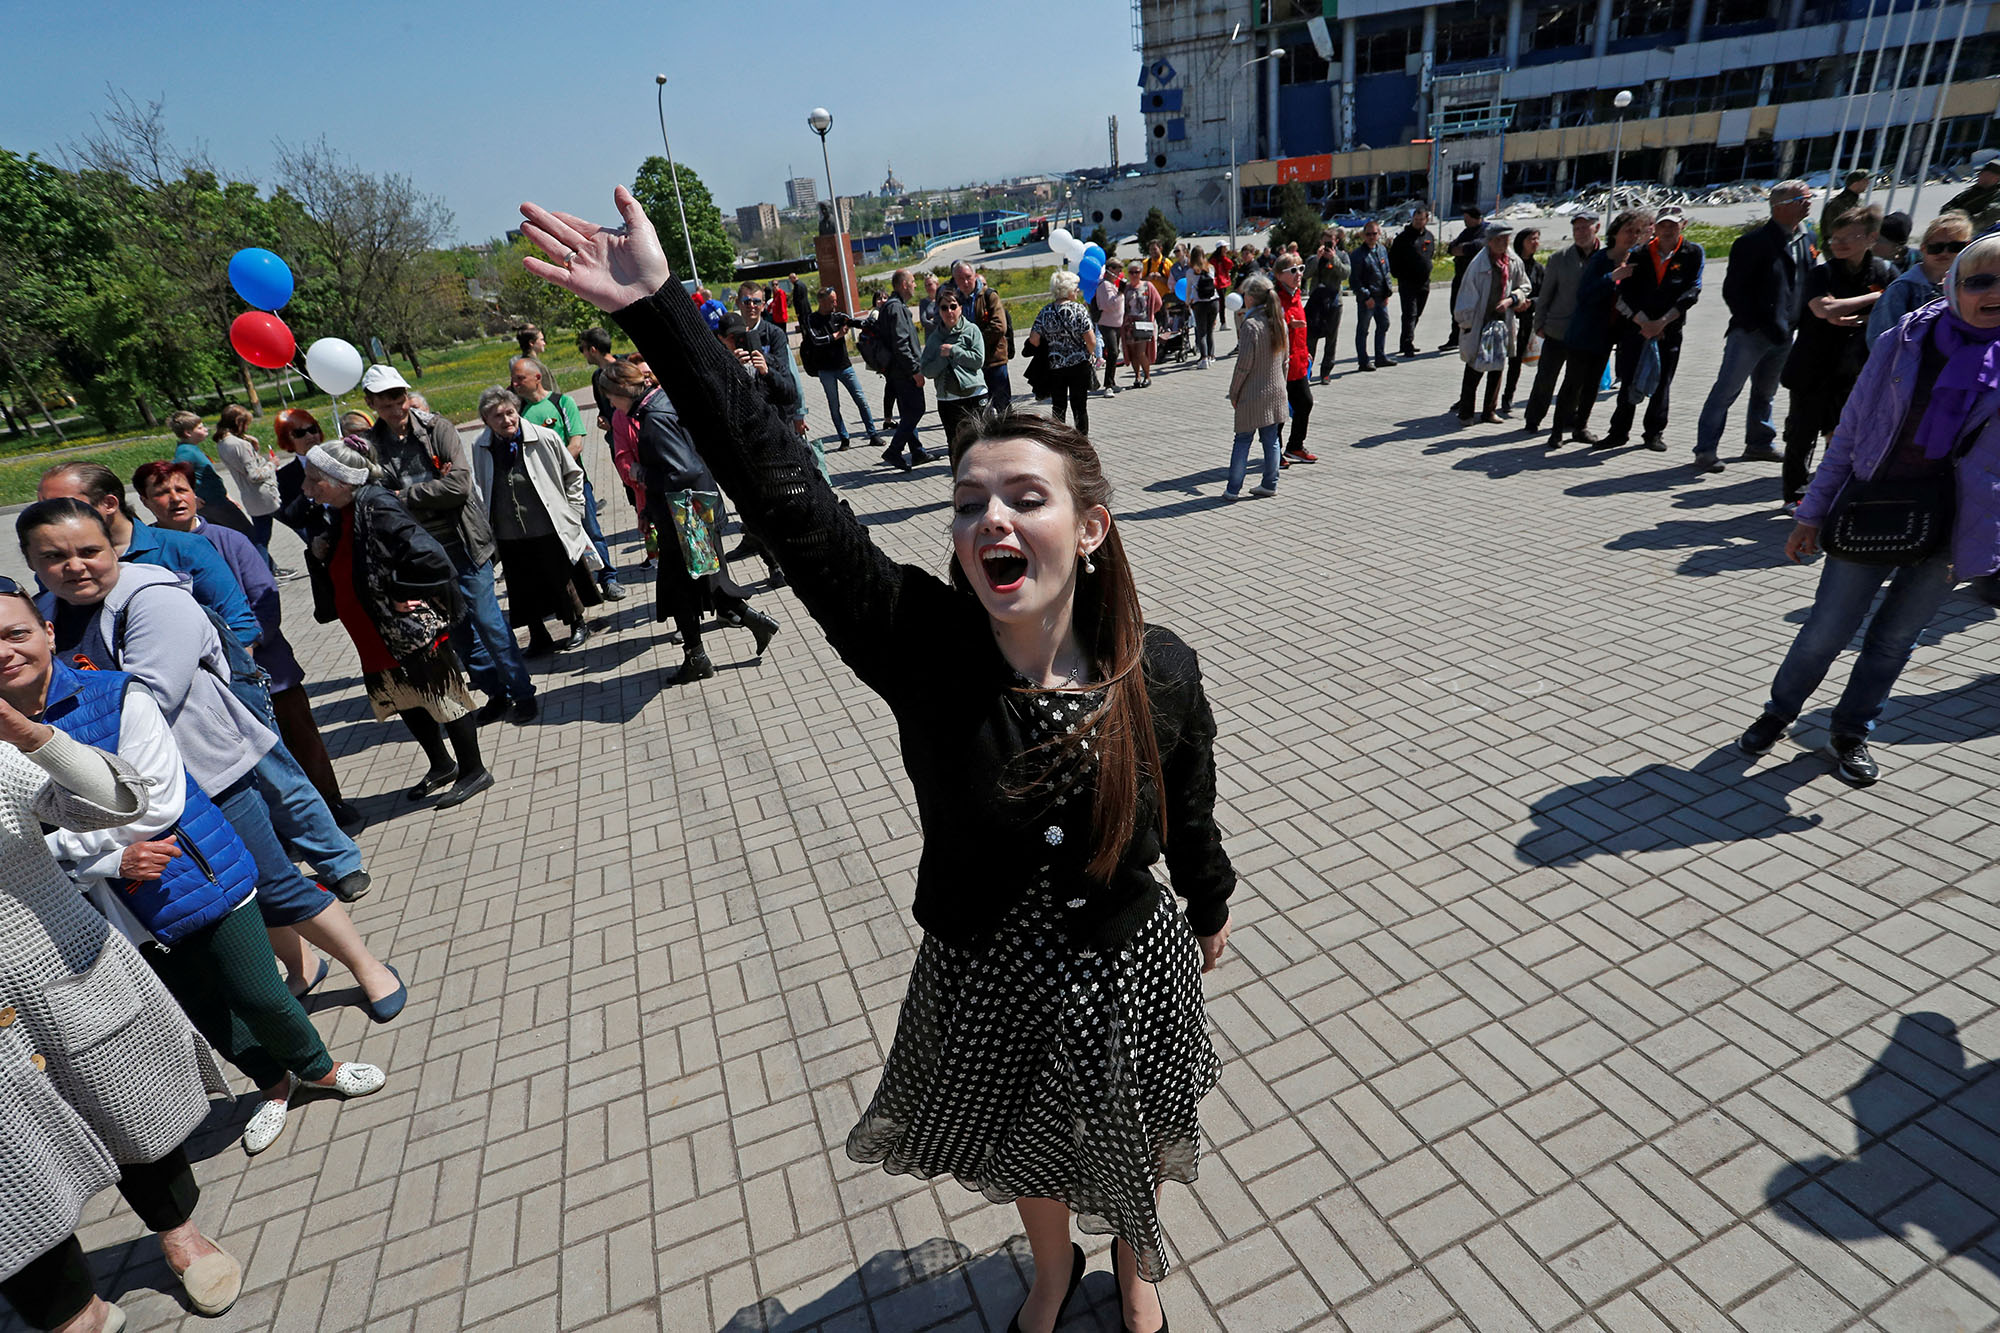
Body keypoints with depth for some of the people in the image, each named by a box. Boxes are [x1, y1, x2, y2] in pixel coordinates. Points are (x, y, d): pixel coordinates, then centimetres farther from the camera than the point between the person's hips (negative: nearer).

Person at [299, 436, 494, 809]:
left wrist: (403, 597, -20)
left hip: (413, 632, -10)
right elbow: (337, 578, 18)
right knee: (404, 702, 20)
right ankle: (442, 765, 38)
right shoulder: (334, 517, 8)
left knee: (442, 698, 4)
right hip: (377, 638, 10)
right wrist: (317, 554, -2)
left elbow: (429, 556, -30)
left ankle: (473, 771, 19)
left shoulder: (378, 510, -21)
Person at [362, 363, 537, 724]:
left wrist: (405, 496, -11)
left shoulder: (437, 428, -5)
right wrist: (432, 489, -17)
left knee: (487, 620, -2)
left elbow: (459, 484, -16)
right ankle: (496, 693, 25)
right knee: (456, 630, 11)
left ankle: (523, 694, 10)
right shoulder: (372, 446, 2)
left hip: (463, 544, -4)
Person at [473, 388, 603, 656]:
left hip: (551, 530, -3)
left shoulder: (545, 438, -10)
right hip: (509, 536, 3)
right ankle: (539, 639, 27)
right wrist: (486, 530, 11)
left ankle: (579, 626, 34)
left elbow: (573, 474, 3)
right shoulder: (480, 448, -1)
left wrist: (571, 512, 0)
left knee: (563, 581, 12)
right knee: (524, 591, 11)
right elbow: (478, 491, 13)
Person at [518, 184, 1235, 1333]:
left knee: (1133, 1155, 29)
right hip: (981, 987, 1)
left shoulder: (1162, 674, -23)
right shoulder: (924, 646, -27)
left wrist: (1212, 907, 14)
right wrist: (659, 309, -37)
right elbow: (785, 491, -35)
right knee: (1025, 1160, 30)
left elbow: (1188, 819, -4)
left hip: (1130, 978, 0)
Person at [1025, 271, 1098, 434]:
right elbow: (1091, 341, -15)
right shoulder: (1078, 309, -11)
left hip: (1054, 367, 3)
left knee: (1058, 407, 13)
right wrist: (1090, 353, 7)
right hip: (1079, 365, -3)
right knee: (1079, 407, 6)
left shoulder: (1045, 311, -2)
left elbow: (1033, 340, -5)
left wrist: (1050, 348, 12)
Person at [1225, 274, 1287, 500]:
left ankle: (1233, 489, 3)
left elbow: (1244, 364, -17)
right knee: (1271, 440, 12)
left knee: (1243, 440, 0)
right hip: (1276, 391, 6)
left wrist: (1233, 392, -7)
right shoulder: (1280, 322, 6)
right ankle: (1270, 484, 19)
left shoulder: (1251, 325, -16)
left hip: (1252, 394, -6)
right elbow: (1286, 360, 12)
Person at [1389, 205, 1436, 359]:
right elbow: (1393, 258, -3)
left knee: (1416, 314, 12)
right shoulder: (1403, 237, -5)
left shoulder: (1430, 236, 12)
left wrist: (1427, 269, 15)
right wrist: (1397, 274, -7)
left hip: (1424, 283, 6)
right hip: (1407, 283, -6)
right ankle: (1408, 346, -13)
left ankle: (1406, 344, 21)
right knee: (1409, 314, -11)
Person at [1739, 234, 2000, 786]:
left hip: (1950, 529, 2)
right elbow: (1849, 431, 1)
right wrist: (1813, 513, 0)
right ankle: (1779, 713, 24)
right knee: (1827, 630, 1)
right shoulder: (1904, 342, -3)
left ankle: (1851, 731, 28)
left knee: (1895, 638, 11)